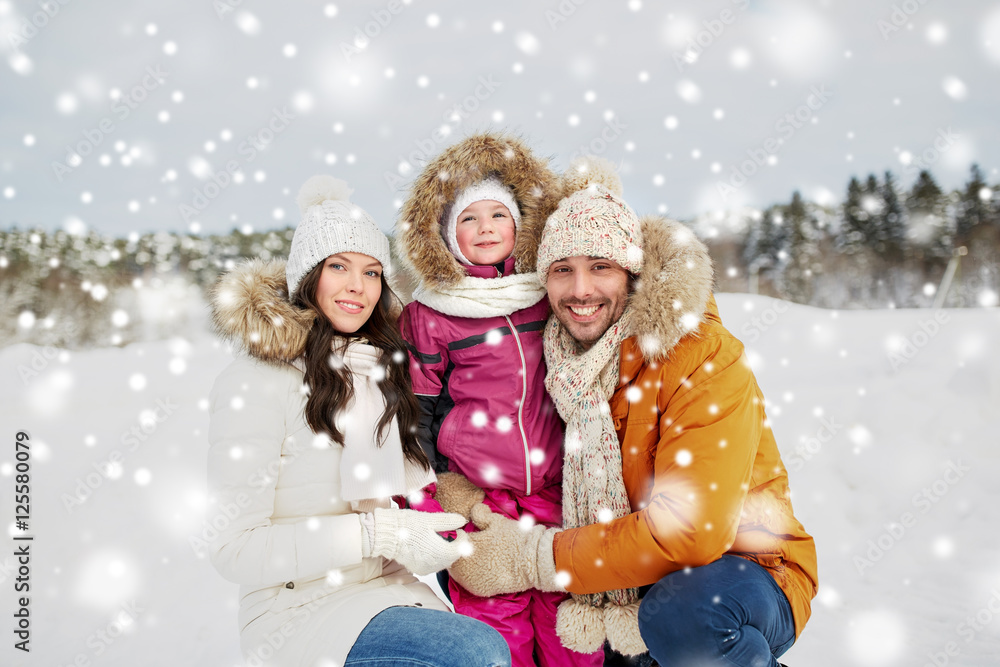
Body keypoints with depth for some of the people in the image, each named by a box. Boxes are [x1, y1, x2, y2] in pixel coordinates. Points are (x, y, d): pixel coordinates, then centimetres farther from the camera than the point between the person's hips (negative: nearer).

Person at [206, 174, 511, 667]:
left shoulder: (384, 368, 9)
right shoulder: (257, 380, -12)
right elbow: (234, 549, -15)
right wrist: (377, 533, -21)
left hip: (388, 591, 7)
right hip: (300, 610, -7)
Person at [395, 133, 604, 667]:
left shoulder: (549, 295, 8)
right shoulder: (428, 314, 0)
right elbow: (417, 405, 6)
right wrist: (429, 486, 3)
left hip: (557, 486, 2)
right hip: (476, 492, -2)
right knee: (493, 611, 0)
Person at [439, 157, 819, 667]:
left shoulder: (704, 357, -20)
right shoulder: (562, 365, -3)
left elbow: (689, 531, -27)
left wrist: (530, 559, -22)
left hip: (751, 571, -5)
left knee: (683, 611, -36)